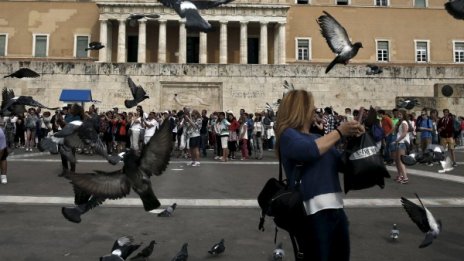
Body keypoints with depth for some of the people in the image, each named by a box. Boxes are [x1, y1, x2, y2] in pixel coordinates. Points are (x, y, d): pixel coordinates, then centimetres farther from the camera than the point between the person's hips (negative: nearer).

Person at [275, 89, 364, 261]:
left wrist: (352, 139, 7)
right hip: (312, 212, -8)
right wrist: (339, 132, -16)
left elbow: (342, 164, 23)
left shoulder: (317, 137, 17)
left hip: (336, 209, 8)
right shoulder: (288, 135, -5)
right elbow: (308, 151, -26)